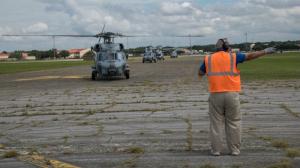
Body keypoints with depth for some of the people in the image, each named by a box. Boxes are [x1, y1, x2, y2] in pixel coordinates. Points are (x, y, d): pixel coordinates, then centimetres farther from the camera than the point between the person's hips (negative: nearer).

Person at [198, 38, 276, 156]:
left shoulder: (208, 59, 7)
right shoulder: (233, 57, 2)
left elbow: (200, 74, 17)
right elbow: (250, 56, 6)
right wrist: (265, 51, 17)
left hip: (215, 95, 1)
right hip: (232, 94, -1)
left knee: (216, 123, 8)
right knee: (233, 123, 8)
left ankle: (216, 150, 10)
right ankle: (234, 150, 12)